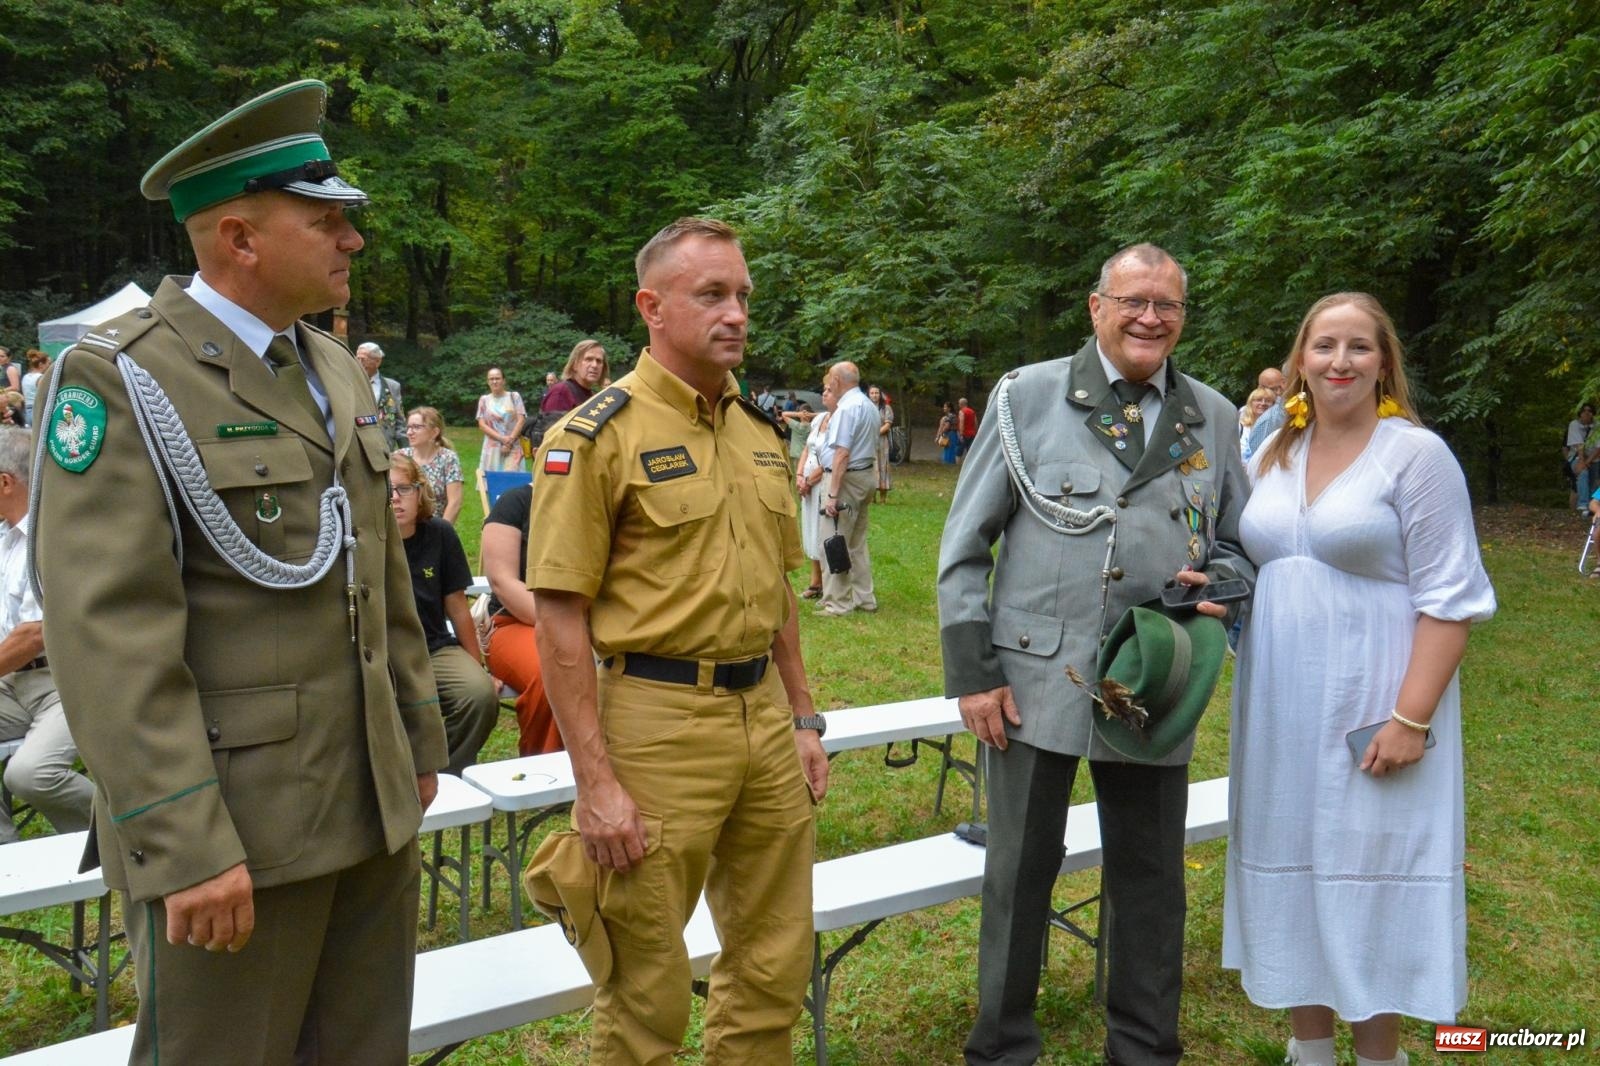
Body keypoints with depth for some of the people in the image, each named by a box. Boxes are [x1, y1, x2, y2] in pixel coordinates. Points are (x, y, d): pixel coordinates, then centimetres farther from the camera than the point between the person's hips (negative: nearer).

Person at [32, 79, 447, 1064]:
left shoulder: (338, 369, 12)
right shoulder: (121, 381, -11)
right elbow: (112, 638, -18)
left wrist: (419, 740, 16)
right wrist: (185, 845, -20)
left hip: (375, 809, 7)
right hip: (232, 831, -7)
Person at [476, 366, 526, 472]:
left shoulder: (514, 397, 6)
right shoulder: (484, 400, 9)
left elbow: (520, 420, 0)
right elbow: (482, 425, 3)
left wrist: (510, 441, -10)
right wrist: (502, 438, -10)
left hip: (513, 447, -1)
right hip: (492, 448, 1)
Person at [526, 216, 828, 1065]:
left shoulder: (757, 430, 11)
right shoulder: (597, 437, -10)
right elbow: (561, 618, -13)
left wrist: (802, 718, 15)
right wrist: (595, 784, -16)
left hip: (763, 713, 7)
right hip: (659, 718, -6)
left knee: (775, 965, 17)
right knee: (648, 986, 8)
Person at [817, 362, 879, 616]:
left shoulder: (846, 408, -17)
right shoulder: (870, 406, 14)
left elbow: (842, 453, -22)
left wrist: (832, 494, -23)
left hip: (846, 478, -10)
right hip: (866, 476, 10)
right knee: (857, 543, 15)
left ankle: (837, 603, 1)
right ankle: (864, 598, 19)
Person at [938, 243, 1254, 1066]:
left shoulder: (1214, 418, 8)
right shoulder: (1028, 396, -1)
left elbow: (1241, 545, 18)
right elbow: (964, 547, -1)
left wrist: (1219, 584, -6)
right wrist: (972, 674, -7)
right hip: (1035, 681, -2)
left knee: (1150, 881, 14)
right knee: (1018, 876, 8)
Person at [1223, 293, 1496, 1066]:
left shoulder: (1416, 454, -8)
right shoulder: (1274, 455, 9)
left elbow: (1449, 597, -12)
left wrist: (1412, 717, -19)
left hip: (1370, 708, -6)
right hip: (1280, 711, 6)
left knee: (1368, 876, 4)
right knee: (1293, 871, 14)